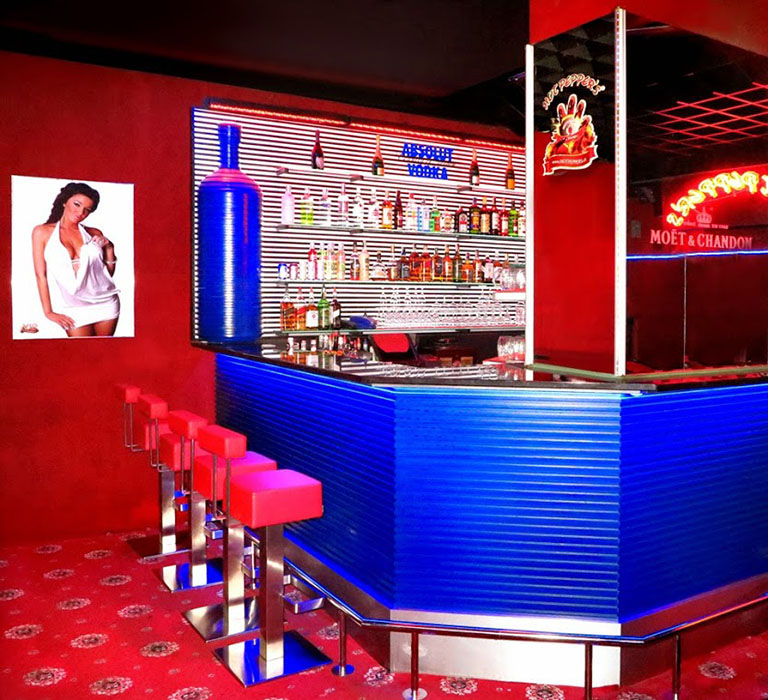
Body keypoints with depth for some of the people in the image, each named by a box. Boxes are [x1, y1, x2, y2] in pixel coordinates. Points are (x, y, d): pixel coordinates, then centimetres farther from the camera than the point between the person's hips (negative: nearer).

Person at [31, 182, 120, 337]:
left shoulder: (94, 234, 6)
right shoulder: (42, 232, 1)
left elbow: (109, 273, 11)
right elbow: (40, 274, -1)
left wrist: (109, 249, -4)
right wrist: (48, 312, -4)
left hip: (106, 303, 2)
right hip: (73, 309, -2)